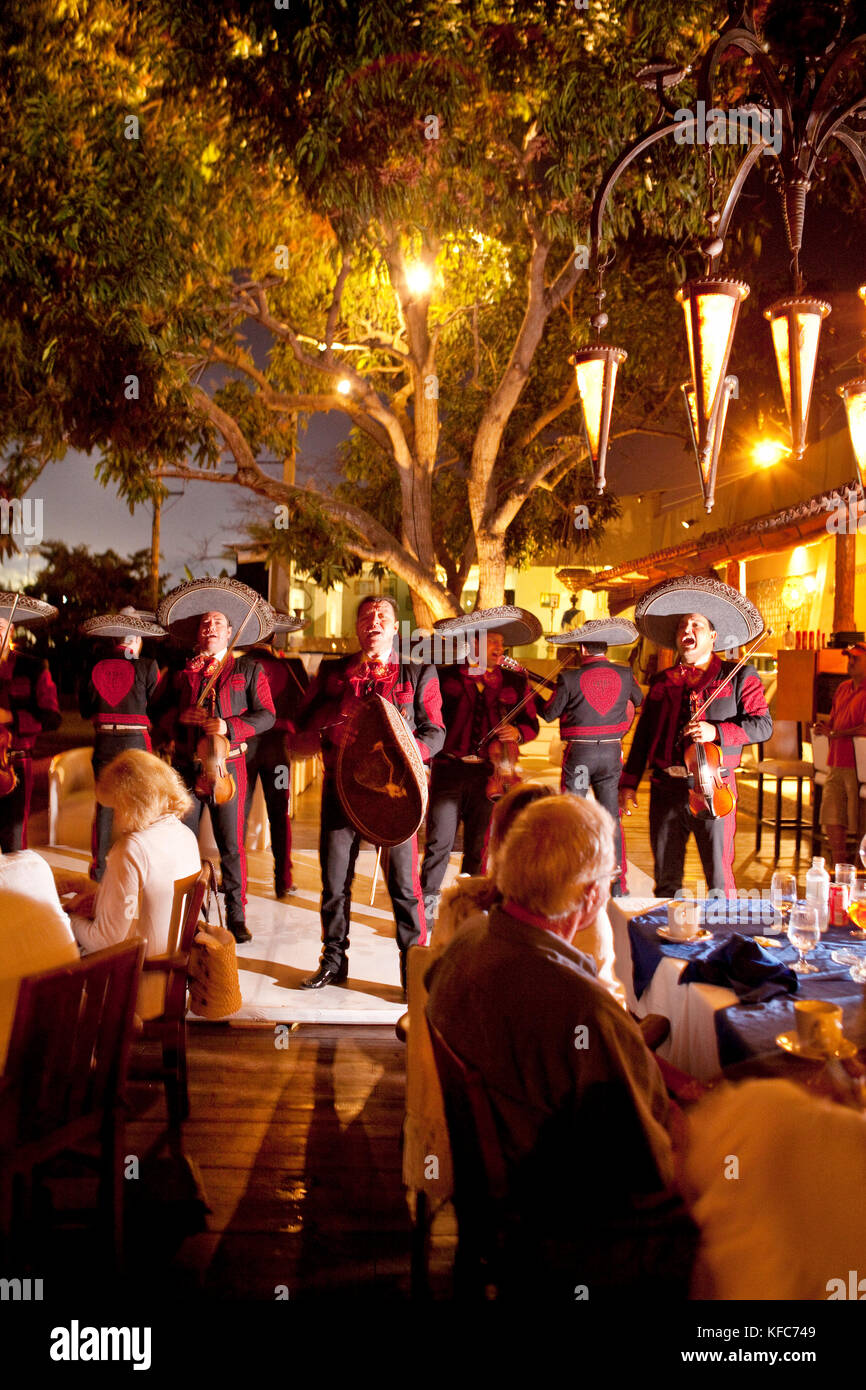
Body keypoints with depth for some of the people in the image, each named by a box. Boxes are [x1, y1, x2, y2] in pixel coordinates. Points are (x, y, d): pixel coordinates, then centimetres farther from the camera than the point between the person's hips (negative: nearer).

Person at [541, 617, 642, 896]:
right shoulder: (624, 675, -2)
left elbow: (549, 714, -3)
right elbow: (640, 701, 17)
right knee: (611, 816, 10)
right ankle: (617, 884, 12)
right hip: (612, 752, 3)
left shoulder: (569, 679, -12)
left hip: (579, 754, -3)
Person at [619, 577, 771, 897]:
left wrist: (717, 732, -16)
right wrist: (628, 783, 10)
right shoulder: (662, 682, 16)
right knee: (666, 880, 9)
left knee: (719, 880, -1)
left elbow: (762, 725, -2)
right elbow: (643, 735, 18)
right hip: (666, 787, 3)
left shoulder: (739, 677, 6)